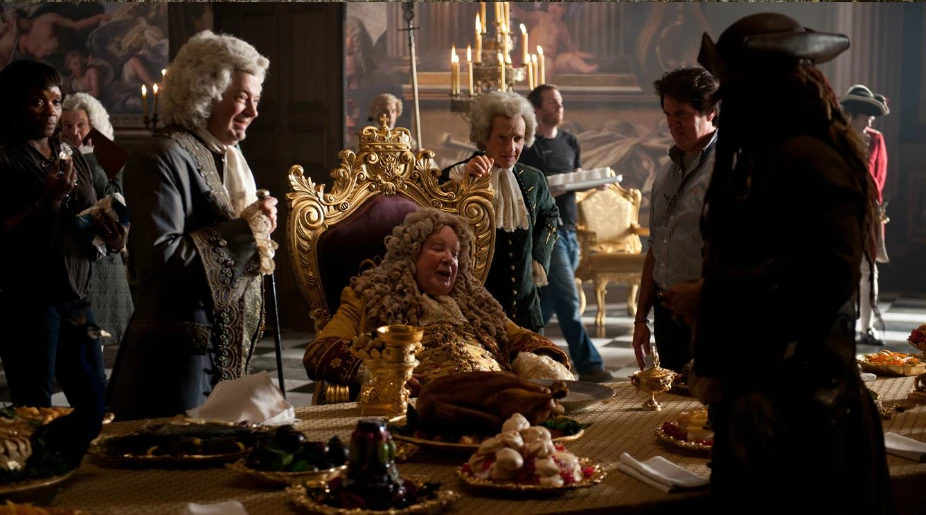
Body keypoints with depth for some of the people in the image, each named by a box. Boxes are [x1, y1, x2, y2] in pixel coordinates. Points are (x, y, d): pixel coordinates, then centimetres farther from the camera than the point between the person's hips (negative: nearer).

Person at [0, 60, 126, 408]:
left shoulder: (74, 159, 14)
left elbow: (91, 221, 19)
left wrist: (112, 238, -2)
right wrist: (47, 199, -20)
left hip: (75, 298, 6)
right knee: (35, 412, -4)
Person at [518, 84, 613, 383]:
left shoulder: (570, 142, 16)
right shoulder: (528, 145, -7)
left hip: (568, 229, 8)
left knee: (547, 299, 13)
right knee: (568, 299, -10)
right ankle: (588, 364, -7)